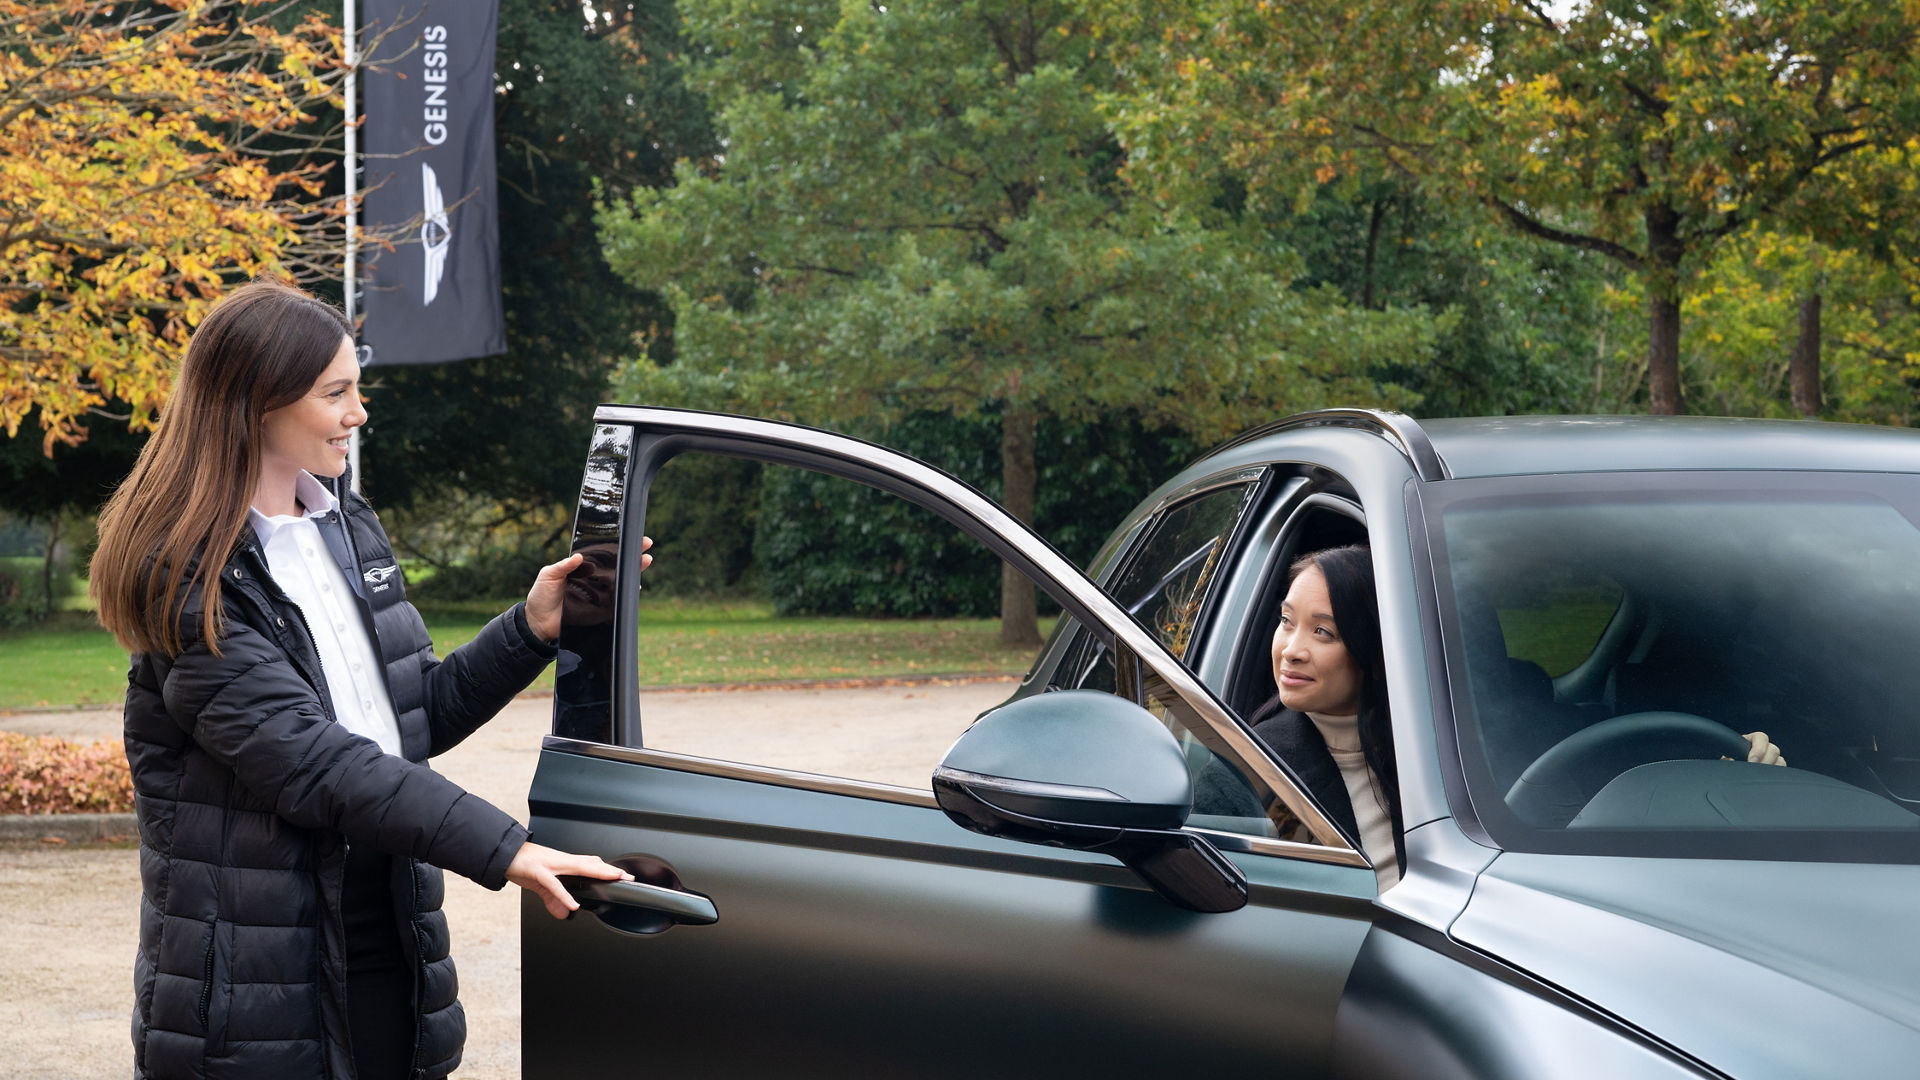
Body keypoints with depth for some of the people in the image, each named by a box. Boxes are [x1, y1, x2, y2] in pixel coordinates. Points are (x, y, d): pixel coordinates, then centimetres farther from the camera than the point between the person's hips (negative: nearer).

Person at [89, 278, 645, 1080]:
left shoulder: (350, 531, 13)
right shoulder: (188, 579, -13)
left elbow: (422, 718, 18)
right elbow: (306, 757, -22)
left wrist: (535, 625, 4)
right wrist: (501, 849, -27)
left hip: (386, 952, 7)